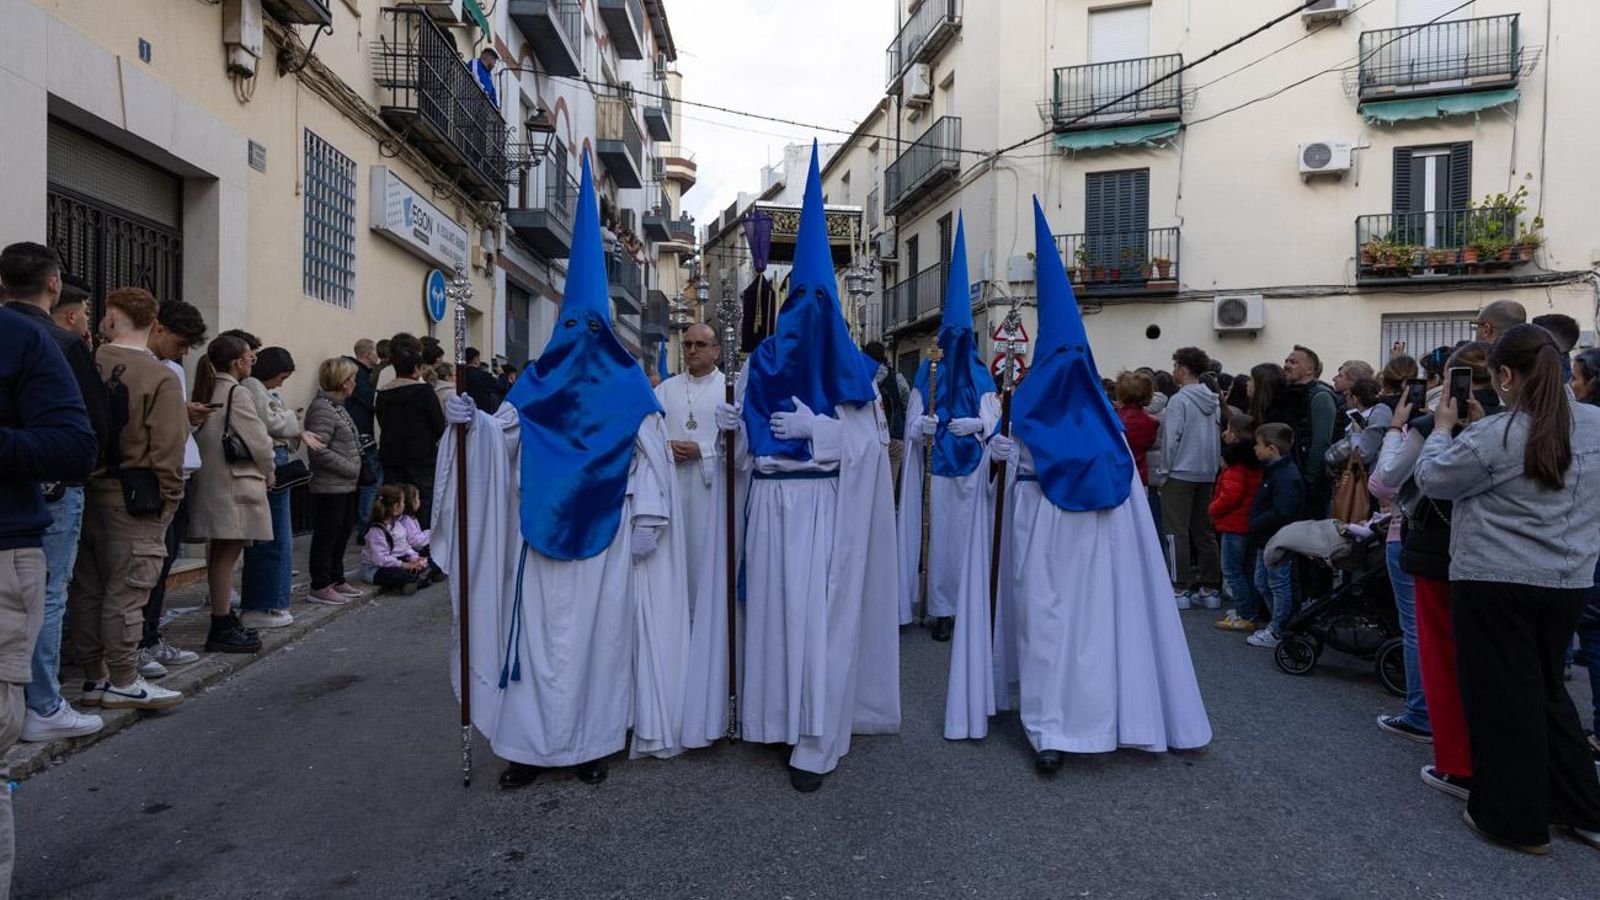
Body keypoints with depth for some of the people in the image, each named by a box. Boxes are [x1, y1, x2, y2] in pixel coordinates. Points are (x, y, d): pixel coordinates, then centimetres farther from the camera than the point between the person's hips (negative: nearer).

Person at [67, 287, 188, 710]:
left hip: (85, 492, 5)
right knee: (126, 592, 1)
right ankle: (122, 683, 8)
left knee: (87, 589, 13)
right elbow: (168, 450, -14)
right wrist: (168, 500, -3)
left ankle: (94, 678, 23)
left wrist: (81, 480, 16)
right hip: (133, 500, -5)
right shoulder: (161, 378, -11)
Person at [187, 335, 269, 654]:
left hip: (210, 482, 9)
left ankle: (224, 620, 22)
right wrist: (268, 476, 5)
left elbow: (206, 436, 15)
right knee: (227, 553, -5)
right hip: (234, 485, -9)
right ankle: (222, 629, -1)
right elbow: (259, 441, -12)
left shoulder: (206, 391, 13)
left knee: (220, 553, 13)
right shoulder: (236, 394, -12)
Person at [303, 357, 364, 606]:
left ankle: (336, 580, 27)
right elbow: (319, 451, -24)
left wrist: (355, 477, 11)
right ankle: (320, 587, 9)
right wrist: (352, 469, -17)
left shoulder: (337, 406, 15)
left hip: (345, 486, 10)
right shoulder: (322, 409, -16)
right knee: (327, 536, -1)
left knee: (342, 534, 16)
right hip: (330, 487, -10)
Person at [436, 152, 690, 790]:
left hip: (608, 537, -2)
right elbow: (502, 434, 6)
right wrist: (471, 421, -14)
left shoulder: (630, 390, 3)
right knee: (539, 634, 2)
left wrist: (646, 520, -9)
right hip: (544, 533, 2)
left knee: (600, 633, 3)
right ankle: (529, 744, 10)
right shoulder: (536, 386, 10)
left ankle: (592, 742, 14)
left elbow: (651, 457, -2)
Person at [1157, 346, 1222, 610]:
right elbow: (1219, 437, 10)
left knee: (1178, 532, 0)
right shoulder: (1213, 401, 8)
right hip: (1208, 475, 7)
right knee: (1204, 532, 12)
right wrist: (1214, 466, 17)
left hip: (1180, 474, -7)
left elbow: (1171, 439, -16)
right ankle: (1210, 588, 16)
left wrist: (1164, 472, -7)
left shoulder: (1179, 400, -13)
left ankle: (1181, 589, 2)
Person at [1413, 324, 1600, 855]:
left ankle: (1517, 821, 19)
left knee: (1504, 700, 7)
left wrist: (1443, 429, 8)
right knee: (1548, 690, 22)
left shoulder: (1493, 437, -18)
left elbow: (1432, 479, -7)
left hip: (1496, 584, -6)